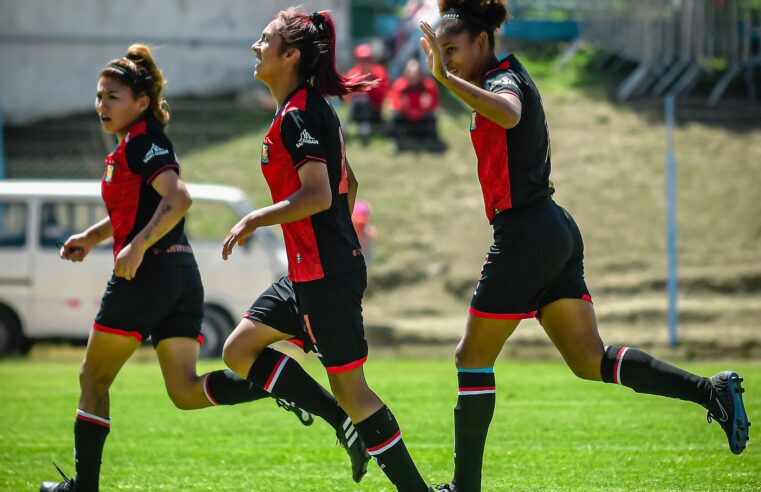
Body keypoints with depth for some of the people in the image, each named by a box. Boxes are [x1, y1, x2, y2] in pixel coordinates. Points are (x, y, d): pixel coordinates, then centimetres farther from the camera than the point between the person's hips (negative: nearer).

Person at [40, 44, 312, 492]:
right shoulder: (133, 145, 19)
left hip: (147, 274, -9)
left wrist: (137, 247, -26)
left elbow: (178, 199, -24)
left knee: (94, 380, 6)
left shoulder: (142, 141, -10)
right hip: (182, 277, 9)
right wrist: (92, 237, 26)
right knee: (186, 392, 1)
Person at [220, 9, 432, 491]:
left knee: (350, 389, -5)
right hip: (309, 274, 10)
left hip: (325, 276, -10)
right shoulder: (312, 109, 14)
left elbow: (318, 195, -25)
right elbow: (347, 185, 23)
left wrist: (255, 219, -17)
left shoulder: (299, 114, -16)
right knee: (240, 350, 12)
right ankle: (349, 425, 11)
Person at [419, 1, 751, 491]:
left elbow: (509, 114, -38)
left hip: (525, 234, -10)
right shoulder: (506, 80, 18)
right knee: (591, 361, 5)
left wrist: (447, 77, -41)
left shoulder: (505, 80, -12)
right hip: (557, 231, 10)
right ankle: (711, 389, -6)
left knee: (473, 359, 1)